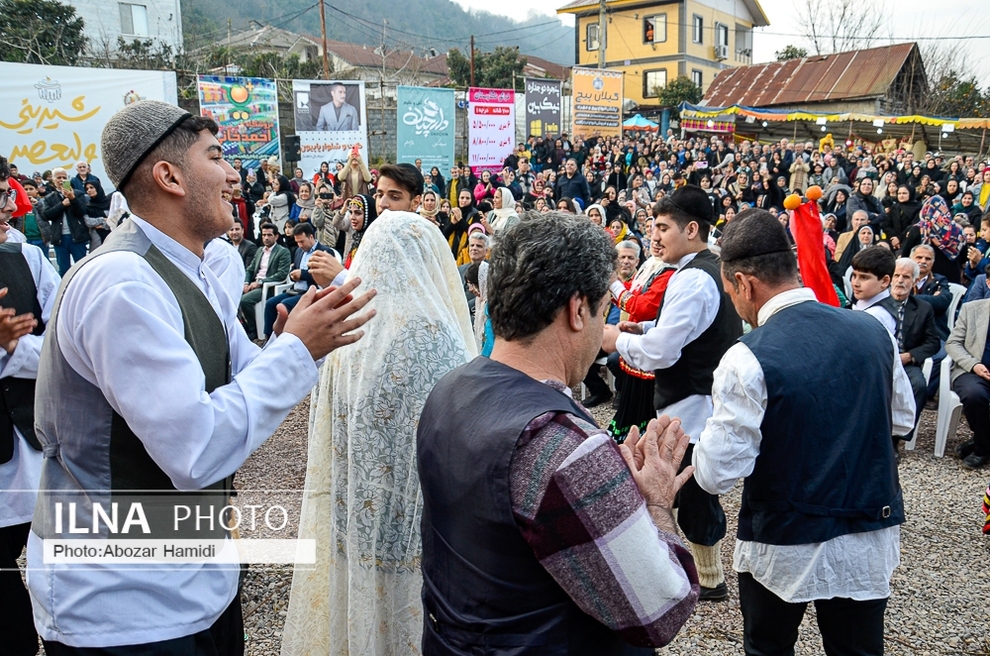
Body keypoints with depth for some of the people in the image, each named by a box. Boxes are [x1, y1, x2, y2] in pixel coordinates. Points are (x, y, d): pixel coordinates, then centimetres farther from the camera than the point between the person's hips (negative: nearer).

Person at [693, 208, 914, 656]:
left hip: (782, 547, -4)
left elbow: (716, 474, -18)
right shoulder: (873, 331, -5)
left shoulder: (748, 359, -22)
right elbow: (902, 418, 12)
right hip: (870, 542, 5)